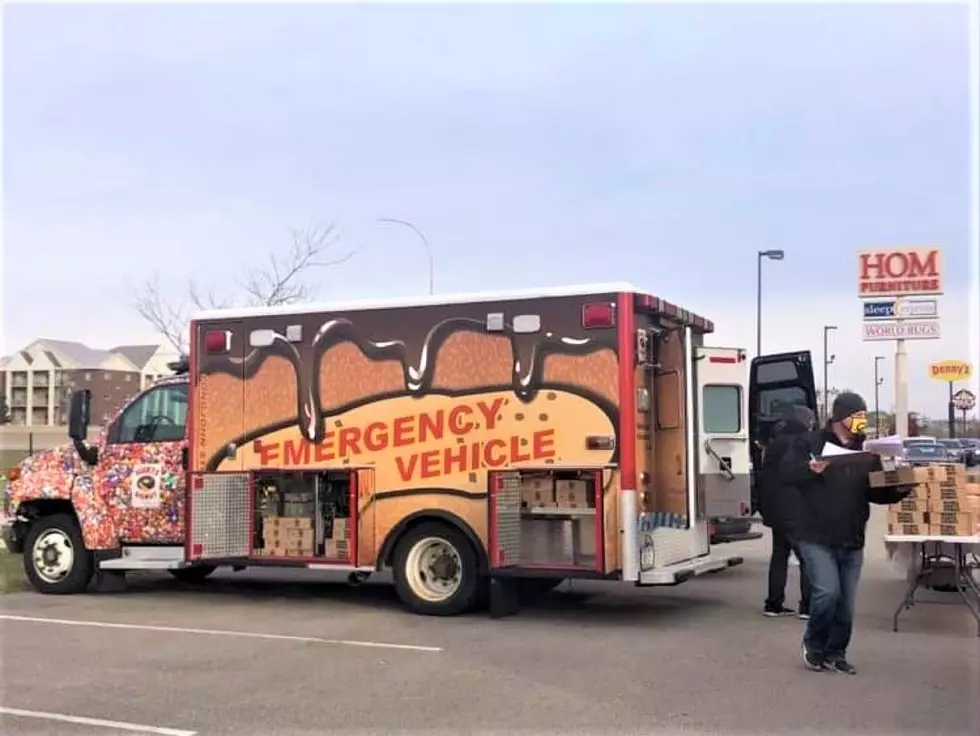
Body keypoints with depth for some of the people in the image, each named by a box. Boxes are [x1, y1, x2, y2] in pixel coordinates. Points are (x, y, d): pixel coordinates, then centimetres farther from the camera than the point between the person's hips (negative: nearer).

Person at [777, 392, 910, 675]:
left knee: (846, 602, 7)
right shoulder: (811, 443, -4)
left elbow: (876, 492, 12)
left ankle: (835, 653, 23)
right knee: (828, 592, -16)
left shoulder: (867, 451, 10)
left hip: (852, 541, 5)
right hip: (816, 537, -5)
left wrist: (899, 490, -7)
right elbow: (785, 472, -10)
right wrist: (811, 469, -28)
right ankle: (813, 644, 8)